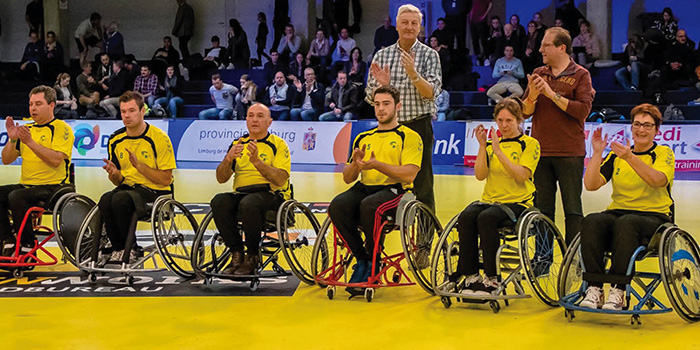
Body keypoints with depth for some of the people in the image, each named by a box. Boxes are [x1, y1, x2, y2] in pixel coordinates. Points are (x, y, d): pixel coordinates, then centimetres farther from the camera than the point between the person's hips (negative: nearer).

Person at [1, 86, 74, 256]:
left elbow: (56, 160, -17)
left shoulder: (62, 128, -2)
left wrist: (30, 142, -21)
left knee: (16, 196, -32)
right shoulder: (26, 129, 18)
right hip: (26, 185, 7)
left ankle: (28, 247, -21)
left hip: (53, 187, -7)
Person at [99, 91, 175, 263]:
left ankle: (130, 249, -13)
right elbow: (118, 182, 15)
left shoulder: (159, 138, -7)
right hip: (127, 188, 5)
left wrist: (139, 165, -19)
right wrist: (114, 173, -9)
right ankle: (118, 249, -11)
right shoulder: (115, 140, 9)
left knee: (121, 199, -33)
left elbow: (165, 180, -9)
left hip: (155, 192, -4)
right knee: (105, 201, -29)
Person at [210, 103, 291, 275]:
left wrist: (257, 161, -24)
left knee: (249, 202, -36)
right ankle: (237, 254, -16)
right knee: (219, 201, -27)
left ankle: (253, 256, -19)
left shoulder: (279, 144, 3)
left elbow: (280, 179, -12)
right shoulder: (238, 144, 15)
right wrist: (228, 159, -14)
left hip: (271, 195, -4)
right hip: (241, 194, 4)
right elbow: (221, 179, 6)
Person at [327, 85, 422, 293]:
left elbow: (408, 175, -9)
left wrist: (377, 164, -21)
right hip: (364, 189, 5)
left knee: (369, 205, -37)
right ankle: (362, 259, -11)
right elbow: (347, 178, 16)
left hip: (394, 190, -5)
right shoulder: (363, 138, 21)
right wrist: (356, 163, -6)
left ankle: (374, 262, -15)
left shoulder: (410, 137, 5)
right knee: (337, 206, -27)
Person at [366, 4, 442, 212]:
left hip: (419, 126, -3)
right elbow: (371, 97, 8)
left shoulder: (429, 55, 2)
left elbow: (431, 93, -8)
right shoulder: (382, 56, 9)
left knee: (422, 184, -1)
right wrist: (382, 85, -13)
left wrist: (413, 74, -24)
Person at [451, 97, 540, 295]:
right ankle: (470, 276, -22)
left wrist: (499, 151, -17)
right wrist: (482, 146, -6)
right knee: (466, 217, -27)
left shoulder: (530, 144, 3)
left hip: (517, 203, -4)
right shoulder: (491, 144, 16)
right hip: (489, 199, 4)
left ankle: (492, 279, -27)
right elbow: (480, 175, 3)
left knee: (487, 218, -34)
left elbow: (522, 175, -13)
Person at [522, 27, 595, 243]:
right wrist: (532, 95, -12)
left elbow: (583, 110, -12)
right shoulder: (538, 74, 13)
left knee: (572, 209, -1)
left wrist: (552, 94, -15)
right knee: (543, 208, 7)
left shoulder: (580, 75, 0)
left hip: (570, 152, -4)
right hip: (541, 151, 4)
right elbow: (525, 112, 8)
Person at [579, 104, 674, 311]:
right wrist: (597, 153, -5)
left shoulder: (664, 153, 7)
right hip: (617, 212, 3)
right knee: (591, 222, -30)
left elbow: (658, 180, -16)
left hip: (654, 217, -3)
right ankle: (594, 289, -33)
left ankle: (618, 292, -38)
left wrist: (630, 158, -28)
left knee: (626, 223, -38)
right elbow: (591, 185, 5)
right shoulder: (617, 156, 17)